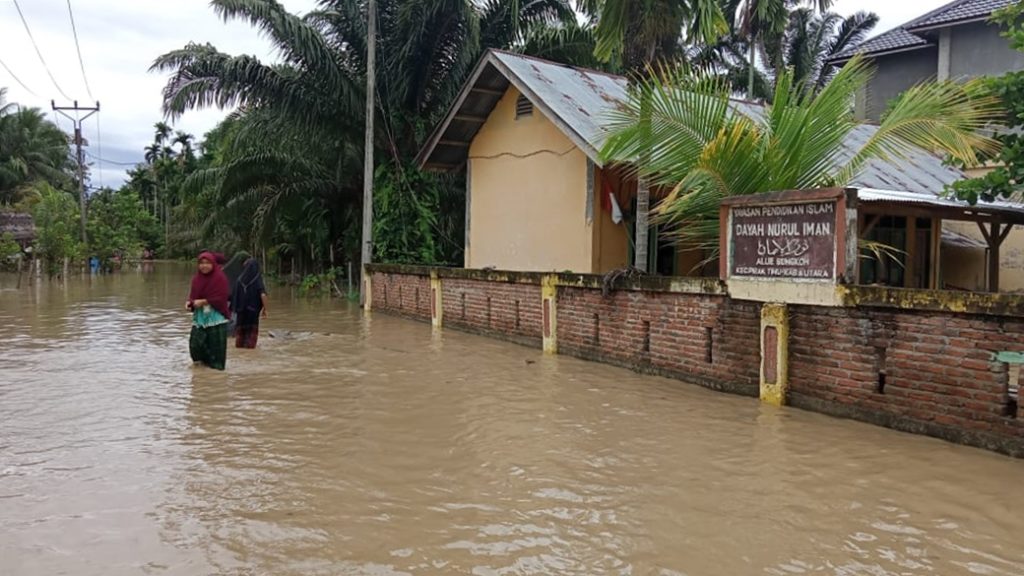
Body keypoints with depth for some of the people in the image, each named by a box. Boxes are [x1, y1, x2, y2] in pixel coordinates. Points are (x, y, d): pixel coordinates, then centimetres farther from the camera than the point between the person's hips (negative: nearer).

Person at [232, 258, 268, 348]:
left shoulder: (240, 279, 2)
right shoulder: (258, 279, -8)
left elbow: (234, 295, 1)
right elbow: (263, 295, -19)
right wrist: (264, 308, -8)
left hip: (240, 311, 3)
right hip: (253, 311, -3)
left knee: (240, 334, 12)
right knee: (252, 334, 5)